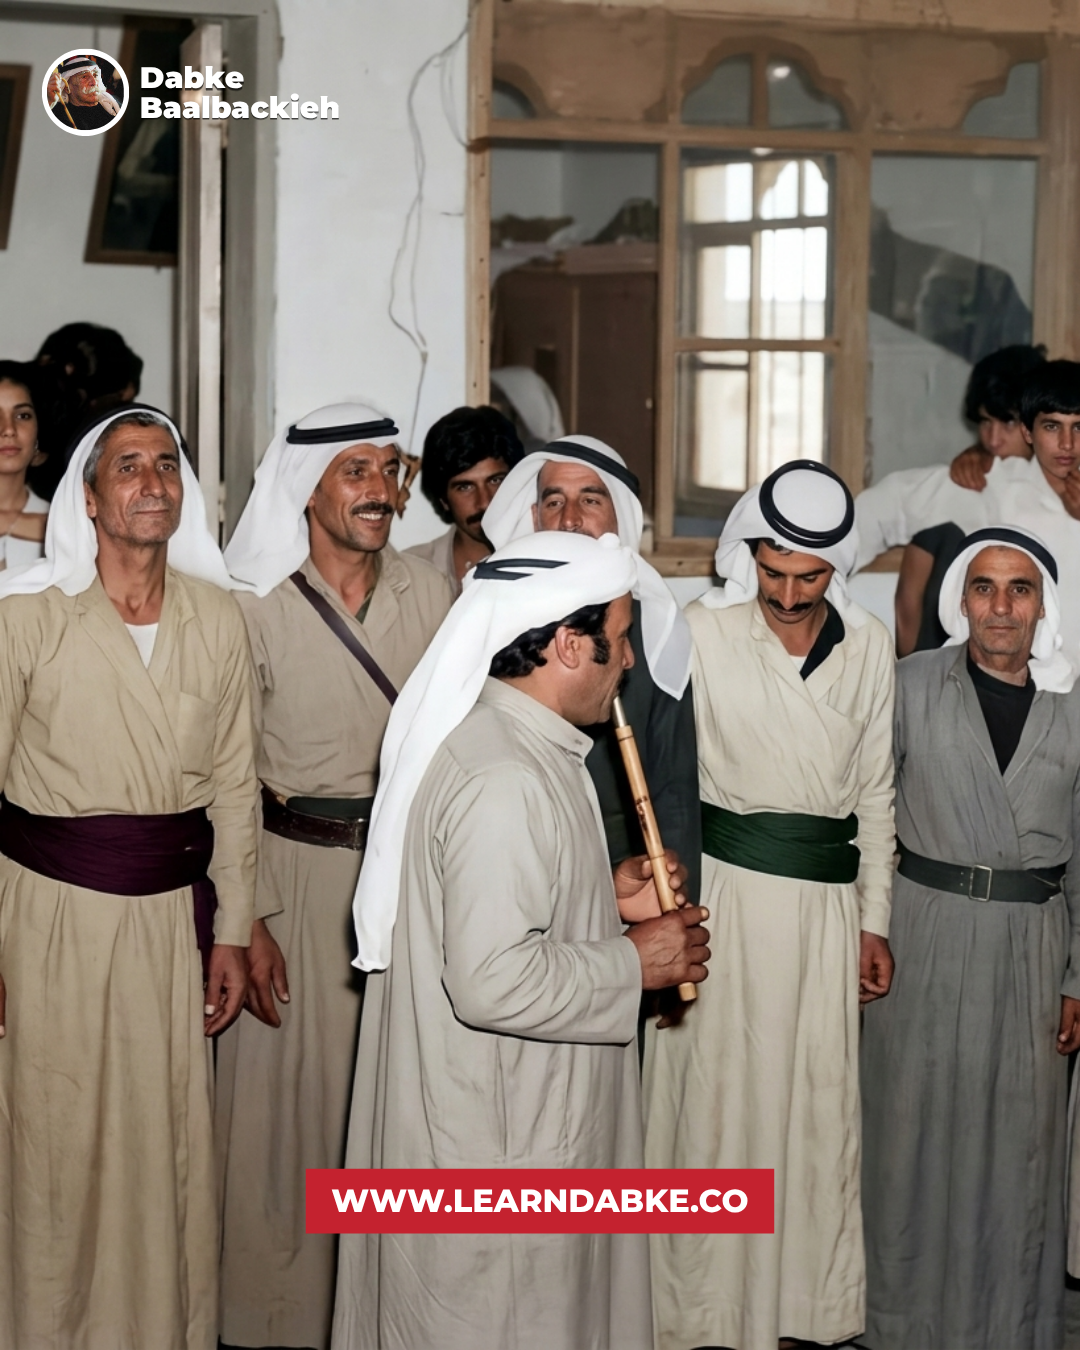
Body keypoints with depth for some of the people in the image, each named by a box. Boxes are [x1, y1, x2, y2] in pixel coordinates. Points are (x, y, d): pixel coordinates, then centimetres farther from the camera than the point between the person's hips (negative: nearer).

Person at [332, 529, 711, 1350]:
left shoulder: (508, 738, 9)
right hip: (495, 1138, -11)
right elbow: (493, 981, -31)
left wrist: (605, 898, 8)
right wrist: (633, 964, -18)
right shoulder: (503, 782, -25)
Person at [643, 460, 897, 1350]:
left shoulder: (869, 645, 5)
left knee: (817, 1102, 7)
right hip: (722, 889, -3)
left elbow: (875, 790, 12)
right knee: (715, 1094, 2)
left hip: (826, 900, 3)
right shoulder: (702, 632, -6)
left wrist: (874, 920, 11)